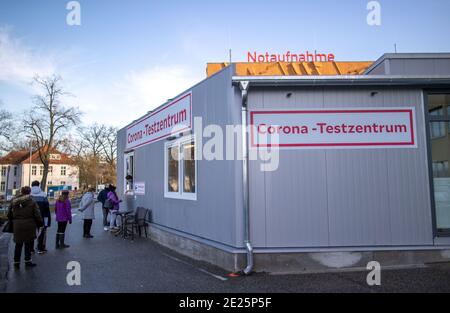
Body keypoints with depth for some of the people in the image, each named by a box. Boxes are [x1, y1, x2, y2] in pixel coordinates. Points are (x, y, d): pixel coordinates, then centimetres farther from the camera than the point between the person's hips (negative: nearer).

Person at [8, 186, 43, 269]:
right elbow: (37, 215, -10)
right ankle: (27, 261, 16)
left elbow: (9, 214, 8)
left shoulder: (14, 201, 4)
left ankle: (16, 262, 18)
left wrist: (14, 221, 21)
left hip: (17, 226, 3)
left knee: (18, 244, 14)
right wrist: (40, 224, 3)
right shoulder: (32, 202, -7)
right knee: (28, 244, 9)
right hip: (29, 226, -3)